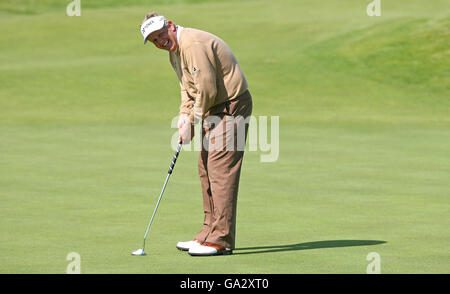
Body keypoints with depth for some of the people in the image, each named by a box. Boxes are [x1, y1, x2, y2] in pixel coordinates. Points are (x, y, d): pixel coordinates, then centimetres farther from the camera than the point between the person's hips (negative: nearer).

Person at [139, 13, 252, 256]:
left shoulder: (194, 44, -23)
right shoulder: (174, 51, 11)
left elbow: (207, 90, -24)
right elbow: (188, 87, 20)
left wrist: (193, 122, -12)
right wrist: (185, 115, 3)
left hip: (232, 106, -11)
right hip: (213, 110, 11)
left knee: (221, 169, -13)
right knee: (206, 168, 12)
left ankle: (221, 239, -15)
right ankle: (209, 233, 18)